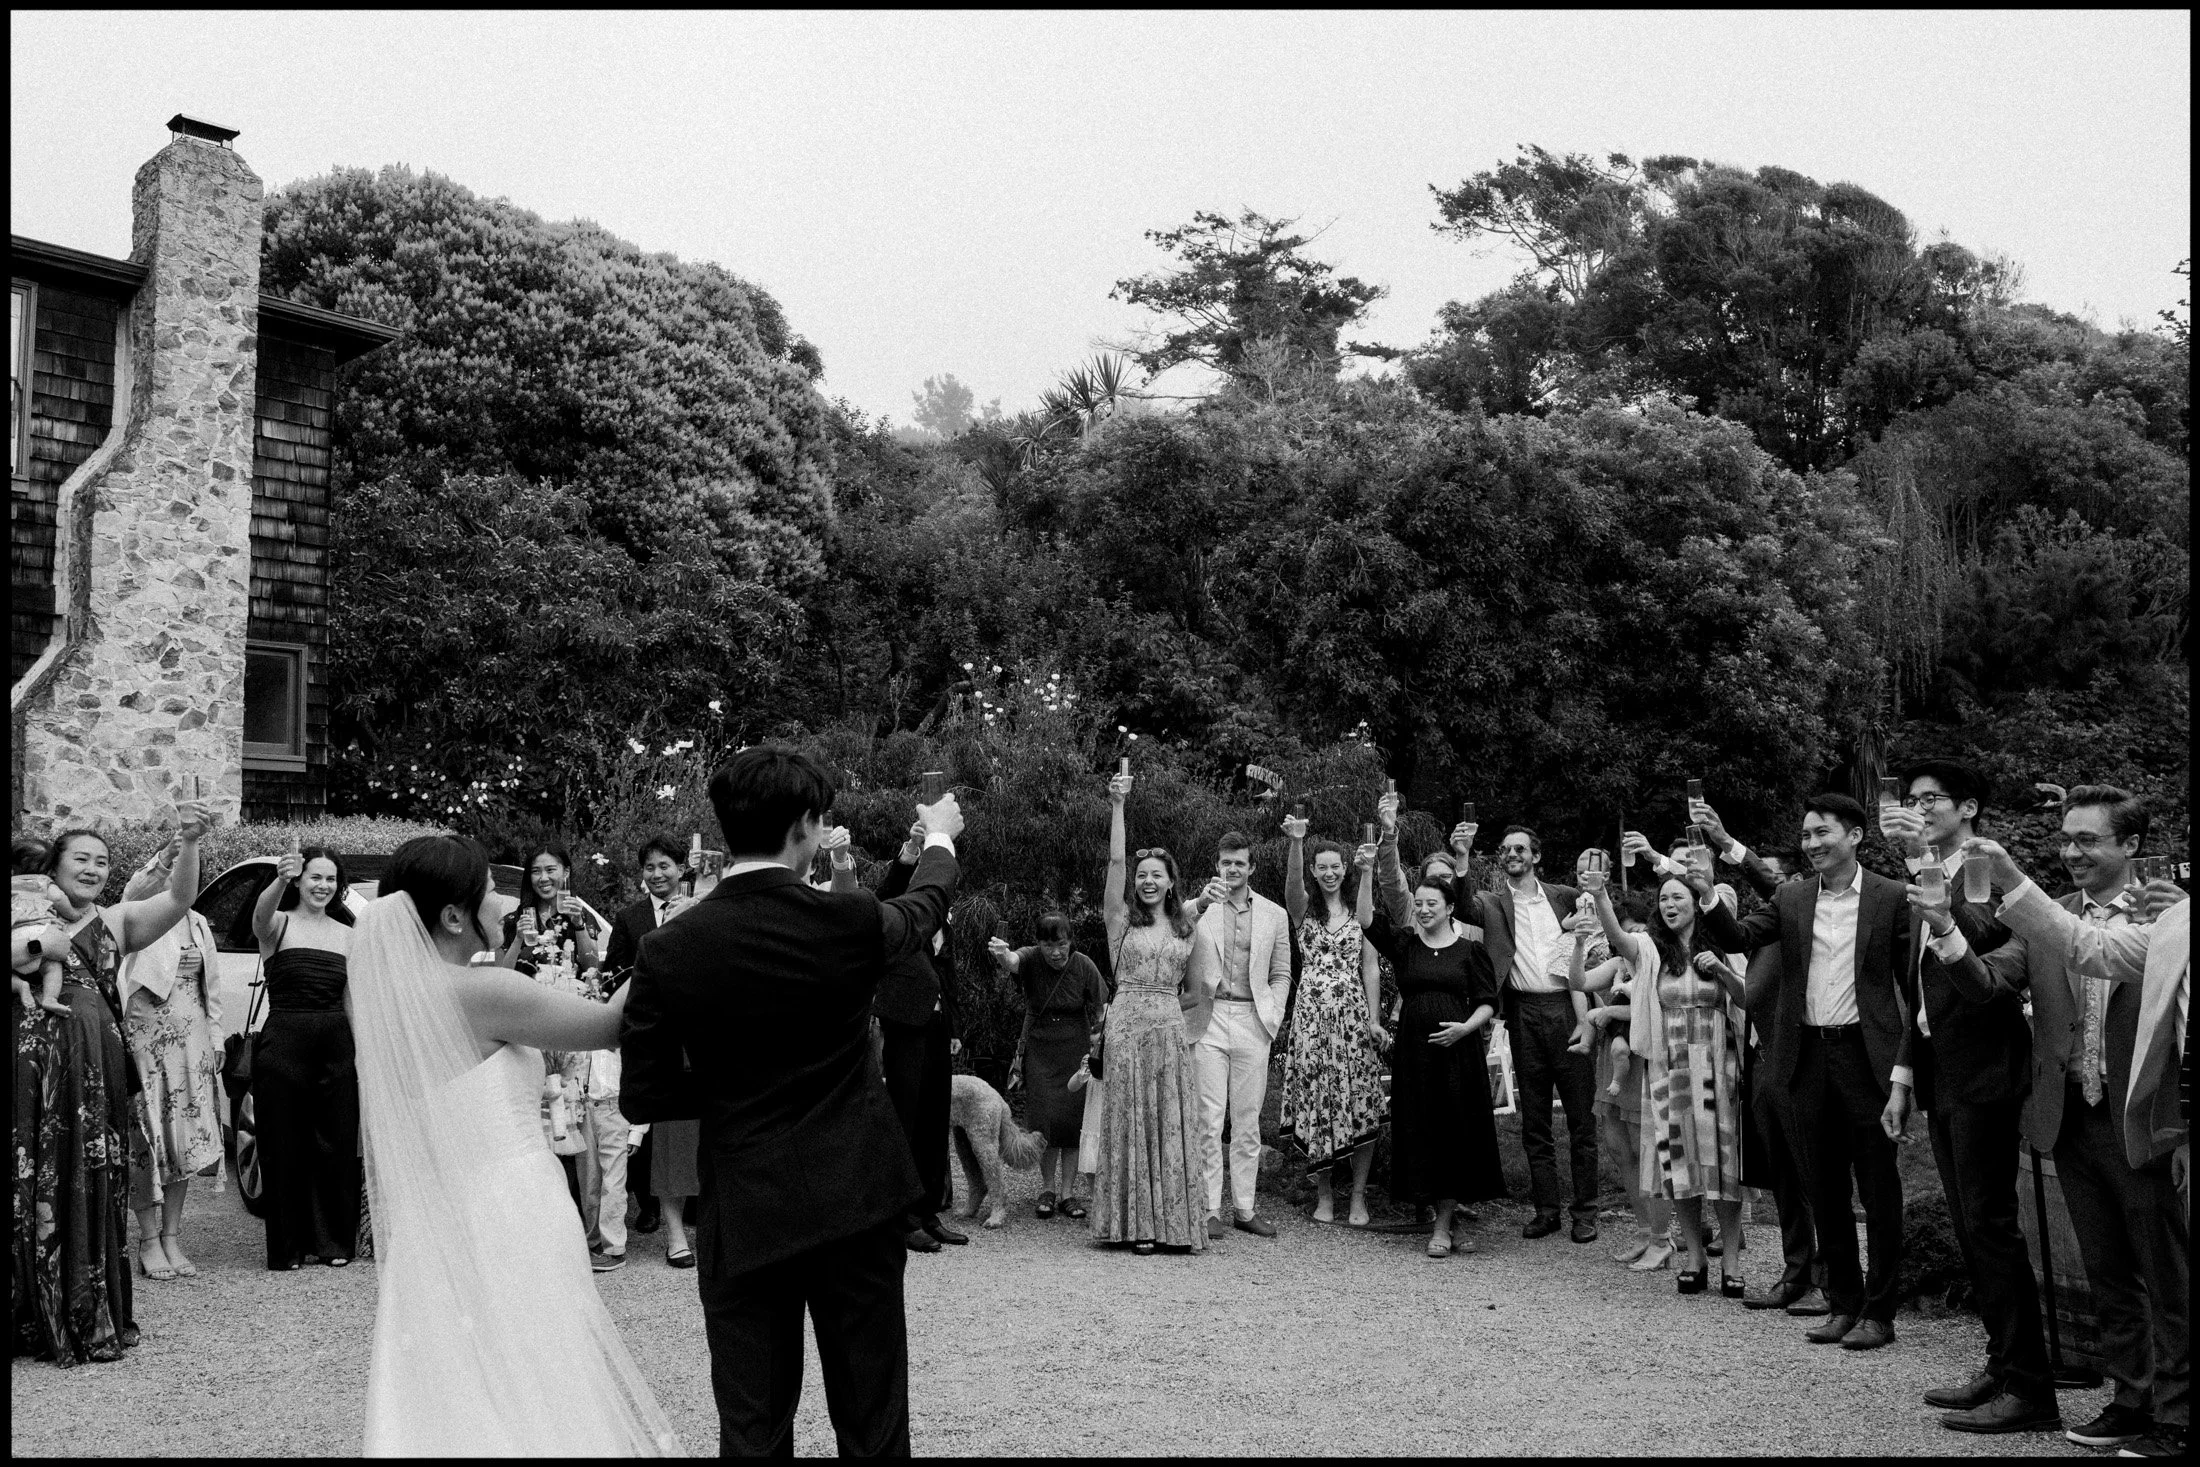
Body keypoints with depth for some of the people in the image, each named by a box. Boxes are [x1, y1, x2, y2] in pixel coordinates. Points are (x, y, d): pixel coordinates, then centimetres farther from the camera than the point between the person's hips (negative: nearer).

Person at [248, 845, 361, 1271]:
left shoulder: (348, 935, 12)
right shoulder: (279, 924, 0)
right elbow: (261, 914, -25)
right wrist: (280, 880, -47)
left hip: (337, 1044, 3)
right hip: (283, 1041, -3)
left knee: (337, 1145, 5)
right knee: (284, 1147, 1)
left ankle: (334, 1241, 17)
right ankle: (289, 1246, 12)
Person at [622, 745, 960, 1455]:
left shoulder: (666, 951, -10)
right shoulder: (850, 923, -11)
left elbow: (642, 1097, -4)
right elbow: (926, 907, 13)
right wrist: (940, 837, 33)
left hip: (742, 1217, 0)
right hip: (856, 1203, 0)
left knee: (753, 1432, 10)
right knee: (874, 1424, 13)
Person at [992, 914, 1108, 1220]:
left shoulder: (1084, 966, -11)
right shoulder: (1031, 959, -14)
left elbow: (1101, 1007, 2)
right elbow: (1012, 962, -39)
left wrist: (1096, 1037, -5)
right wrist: (1002, 954, -61)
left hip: (1075, 1049, 0)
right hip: (1038, 1049, 0)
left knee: (1072, 1120, -3)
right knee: (1044, 1121, -5)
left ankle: (1069, 1192, 7)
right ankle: (1047, 1190, 11)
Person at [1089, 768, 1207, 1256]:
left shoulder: (1186, 926, 12)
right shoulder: (1122, 918, 4)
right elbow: (1115, 860, -9)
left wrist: (1166, 1004, 1)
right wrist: (1118, 804, -14)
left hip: (1171, 1032, 2)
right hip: (1128, 1029, -2)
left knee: (1173, 1124, 3)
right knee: (1130, 1123, 0)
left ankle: (1174, 1222, 9)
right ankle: (1136, 1223, 5)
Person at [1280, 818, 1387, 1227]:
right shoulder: (1304, 909, 6)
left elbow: (1370, 969, 5)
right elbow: (1291, 883, -17)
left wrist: (1374, 1020, -4)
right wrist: (1296, 841, -35)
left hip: (1354, 1013, 0)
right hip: (1312, 1014, 0)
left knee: (1360, 1105, -3)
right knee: (1316, 1103, 2)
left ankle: (1358, 1197, 7)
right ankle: (1324, 1194, 13)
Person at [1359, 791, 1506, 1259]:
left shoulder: (1470, 949, 3)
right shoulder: (1403, 943, 7)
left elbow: (1487, 1002, 3)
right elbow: (1365, 919, -6)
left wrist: (1466, 1027, -14)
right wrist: (1367, 872, -15)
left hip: (1458, 1047, -1)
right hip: (1413, 1046, 1)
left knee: (1457, 1131, 0)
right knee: (1422, 1131, 2)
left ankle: (1442, 1227, 9)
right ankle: (1444, 1223, 12)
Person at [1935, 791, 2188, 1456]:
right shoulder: (2044, 918, 6)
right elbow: (1989, 981, -4)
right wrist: (1944, 929, -20)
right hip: (2072, 1123, 5)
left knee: (2166, 1279, 7)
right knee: (2109, 1276, 16)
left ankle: (2176, 1413, 18)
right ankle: (2132, 1401, 29)